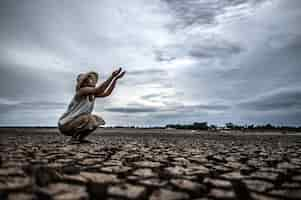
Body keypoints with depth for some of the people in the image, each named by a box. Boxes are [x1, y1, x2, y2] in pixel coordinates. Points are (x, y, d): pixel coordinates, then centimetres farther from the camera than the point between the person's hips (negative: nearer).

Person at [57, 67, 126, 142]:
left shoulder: (92, 94, 5)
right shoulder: (82, 90, -20)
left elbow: (107, 93, 1)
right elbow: (98, 90, -37)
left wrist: (115, 79, -7)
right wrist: (112, 76, -39)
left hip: (74, 123, 9)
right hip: (65, 125, -9)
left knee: (97, 120, 8)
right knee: (90, 119, -29)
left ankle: (80, 138, 10)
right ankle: (74, 137, -9)